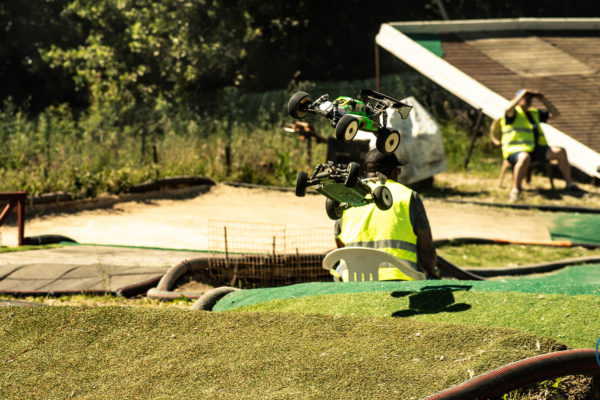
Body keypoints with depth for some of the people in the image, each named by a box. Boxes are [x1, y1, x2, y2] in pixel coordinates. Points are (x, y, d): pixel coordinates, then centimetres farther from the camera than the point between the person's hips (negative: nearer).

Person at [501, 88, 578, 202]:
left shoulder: (535, 113, 24)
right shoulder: (514, 113, 3)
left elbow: (555, 113, 23)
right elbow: (508, 109, -23)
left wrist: (542, 99, 12)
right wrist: (522, 94, -15)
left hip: (535, 149, 7)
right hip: (515, 150, -7)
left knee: (560, 151, -13)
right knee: (525, 158, -43)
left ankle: (569, 183, -7)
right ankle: (515, 190, -37)